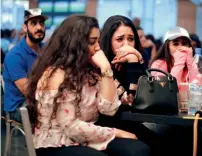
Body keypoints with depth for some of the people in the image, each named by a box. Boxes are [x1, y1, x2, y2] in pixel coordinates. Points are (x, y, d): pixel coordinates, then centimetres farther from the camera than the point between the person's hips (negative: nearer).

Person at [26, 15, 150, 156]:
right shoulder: (56, 74, -14)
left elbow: (109, 109, -3)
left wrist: (105, 68, -9)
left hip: (86, 141, 7)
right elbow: (71, 127, -19)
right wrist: (116, 133, -13)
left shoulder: (89, 71, 9)